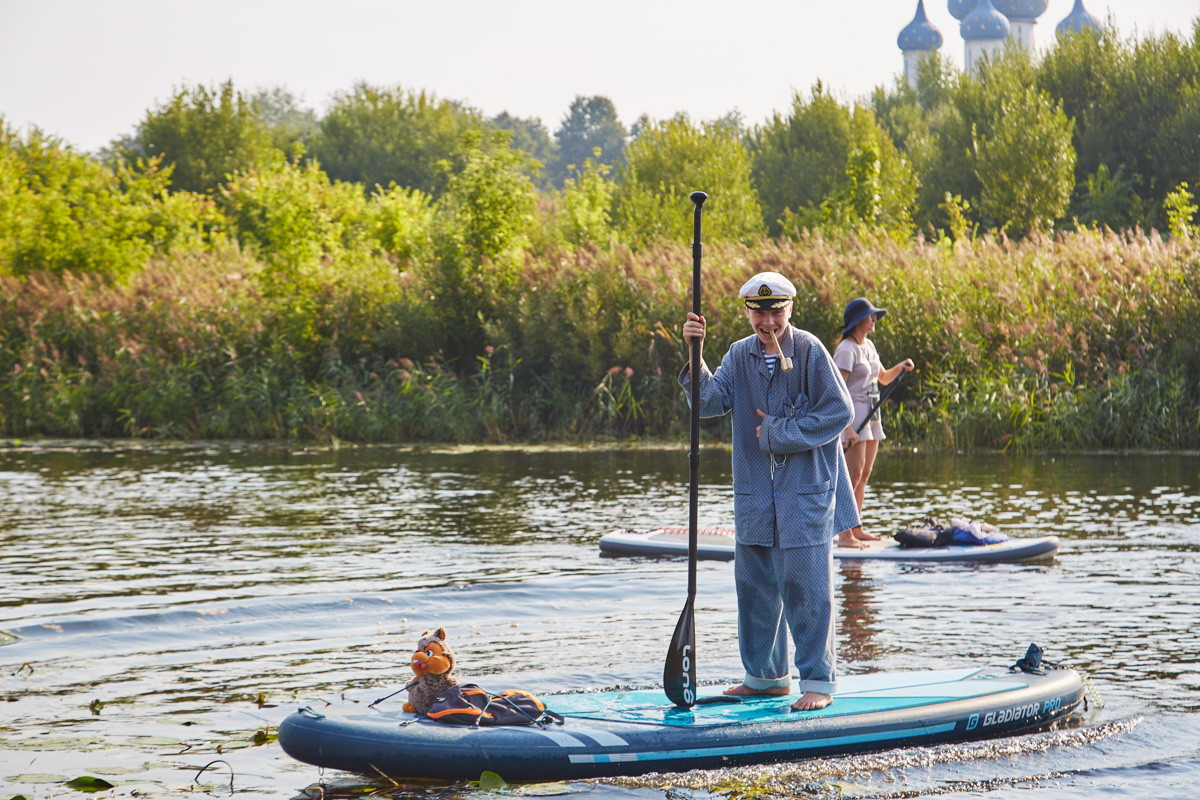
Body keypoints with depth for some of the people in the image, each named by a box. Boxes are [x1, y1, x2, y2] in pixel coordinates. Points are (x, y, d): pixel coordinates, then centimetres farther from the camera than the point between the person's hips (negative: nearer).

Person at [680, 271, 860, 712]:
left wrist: (779, 435, -11)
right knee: (755, 585, 11)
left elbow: (839, 412, -9)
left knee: (805, 586, -6)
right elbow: (709, 403, -5)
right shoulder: (740, 355, 6)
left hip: (805, 494, -5)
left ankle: (818, 679, 2)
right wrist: (696, 357, -20)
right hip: (756, 495, 5)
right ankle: (766, 674, 24)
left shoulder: (810, 351, -8)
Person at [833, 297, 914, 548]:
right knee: (854, 475, -11)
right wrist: (848, 428, -25)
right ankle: (845, 535, -11)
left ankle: (856, 530, 15)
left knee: (864, 475, 10)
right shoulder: (846, 350, -13)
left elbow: (884, 378, 26)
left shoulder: (869, 346, 14)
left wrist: (900, 367, 5)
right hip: (852, 415, -9)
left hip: (870, 416, 9)